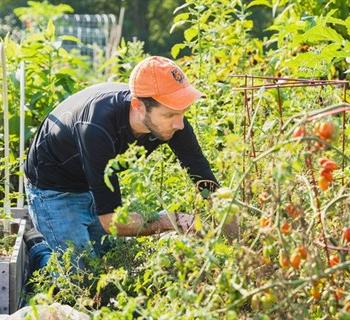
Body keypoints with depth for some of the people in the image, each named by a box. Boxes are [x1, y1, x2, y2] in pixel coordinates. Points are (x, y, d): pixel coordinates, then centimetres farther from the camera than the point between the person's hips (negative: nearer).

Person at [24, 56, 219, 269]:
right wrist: (172, 221, -42)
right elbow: (109, 220, -38)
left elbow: (208, 185, -17)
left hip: (103, 182, 6)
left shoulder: (171, 116, -24)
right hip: (54, 190, -6)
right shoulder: (97, 129, -42)